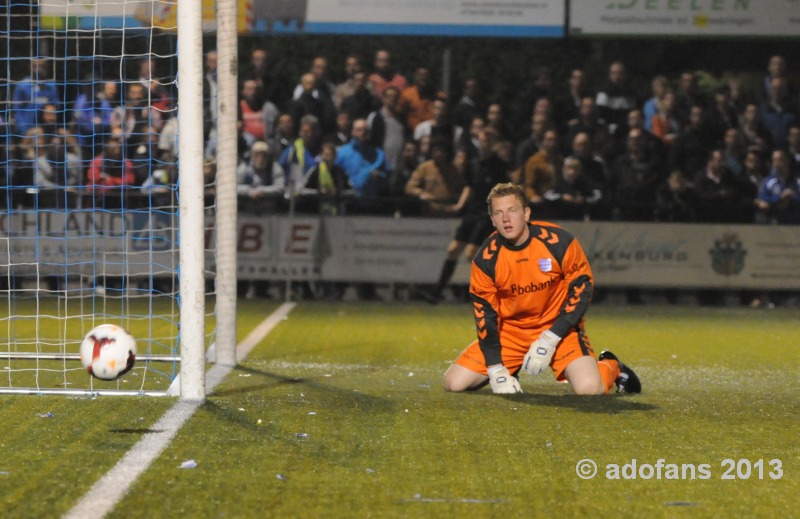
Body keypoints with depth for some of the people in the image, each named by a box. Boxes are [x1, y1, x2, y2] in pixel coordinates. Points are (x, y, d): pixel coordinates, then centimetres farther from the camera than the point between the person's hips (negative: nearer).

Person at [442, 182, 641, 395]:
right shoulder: (486, 258, -13)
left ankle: (610, 367, 11)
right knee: (454, 383, -9)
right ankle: (508, 373, 22)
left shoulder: (560, 242, -19)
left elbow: (581, 290, -11)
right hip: (510, 330, 3)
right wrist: (496, 371, -13)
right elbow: (484, 312, -7)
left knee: (589, 387, -28)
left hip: (558, 327, -3)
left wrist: (550, 339, -18)